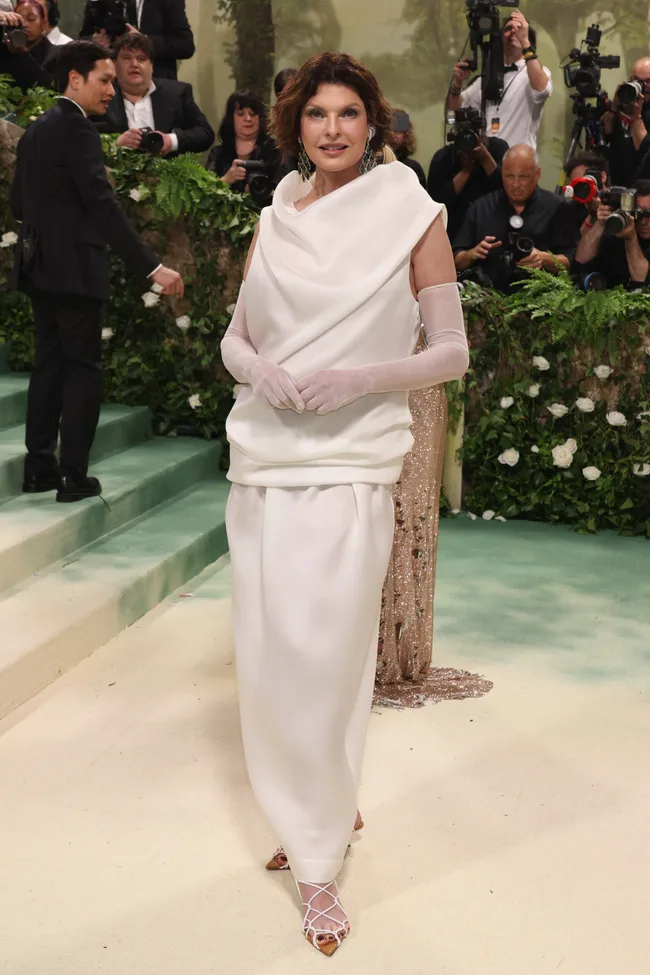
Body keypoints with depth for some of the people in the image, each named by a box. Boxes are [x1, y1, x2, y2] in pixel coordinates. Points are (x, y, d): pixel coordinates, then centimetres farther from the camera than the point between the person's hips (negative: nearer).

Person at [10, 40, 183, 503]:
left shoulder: (35, 130, 14)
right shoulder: (77, 129, -14)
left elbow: (19, 202, 17)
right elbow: (104, 207, -23)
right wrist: (152, 267, -25)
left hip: (40, 267, 9)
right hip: (74, 268, -9)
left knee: (50, 365, 12)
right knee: (84, 370, -2)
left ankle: (39, 467, 16)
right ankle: (73, 476, 0)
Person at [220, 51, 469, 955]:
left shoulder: (413, 216, 0)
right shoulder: (275, 217, 11)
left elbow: (452, 349, -1)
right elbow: (235, 335, 16)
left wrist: (357, 377, -15)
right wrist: (258, 369, -7)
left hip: (350, 464, -4)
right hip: (263, 456, 5)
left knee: (326, 657, -7)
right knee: (267, 654, 8)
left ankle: (319, 860, 11)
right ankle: (306, 813, 31)